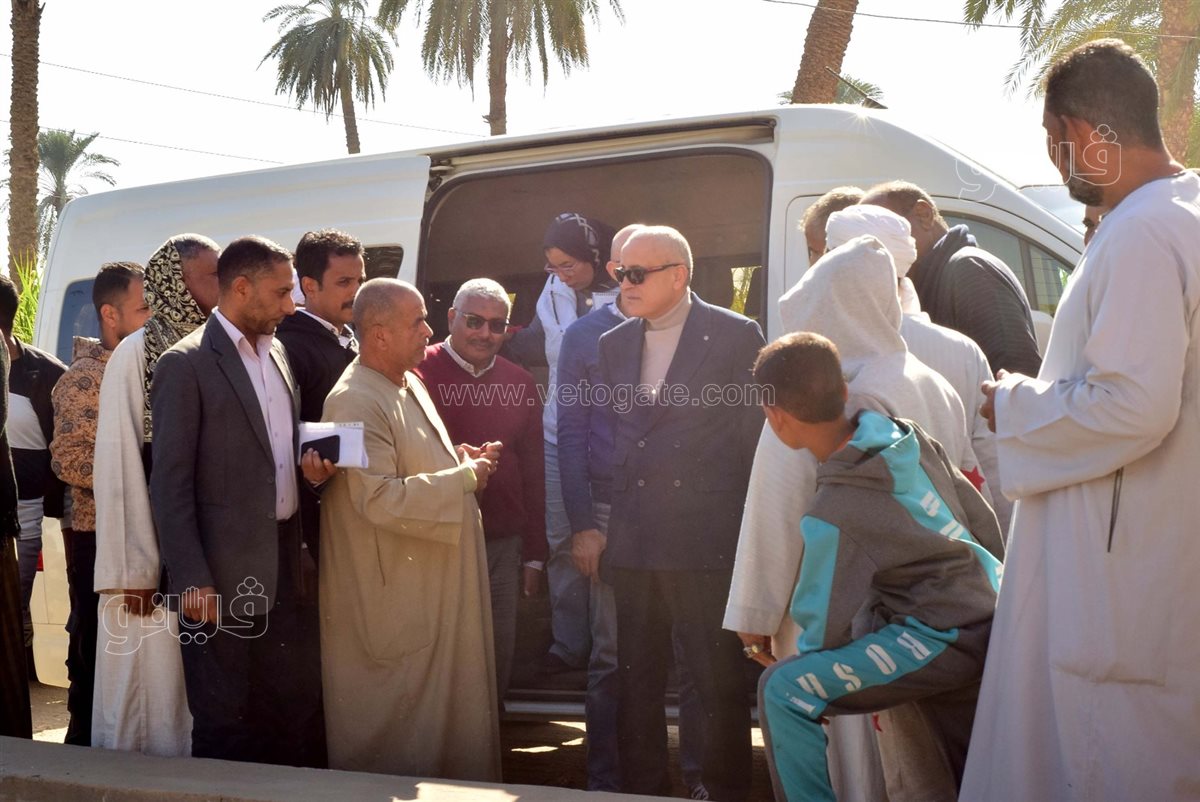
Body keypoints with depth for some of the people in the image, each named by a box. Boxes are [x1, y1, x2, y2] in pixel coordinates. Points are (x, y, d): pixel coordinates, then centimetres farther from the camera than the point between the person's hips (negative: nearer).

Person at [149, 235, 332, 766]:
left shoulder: (278, 354, 13)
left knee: (298, 704, 11)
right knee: (224, 723, 3)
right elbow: (170, 483, -11)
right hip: (222, 577, -7)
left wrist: (312, 468, -1)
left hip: (284, 568, 7)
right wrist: (191, 581, -16)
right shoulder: (187, 364, -9)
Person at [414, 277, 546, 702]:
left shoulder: (520, 383, 10)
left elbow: (533, 472, 13)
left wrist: (534, 555, 12)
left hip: (503, 546, 4)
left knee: (498, 658, 8)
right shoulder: (419, 374, -6)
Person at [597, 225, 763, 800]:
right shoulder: (613, 344, 12)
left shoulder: (736, 336, -3)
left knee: (719, 684, 2)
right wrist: (595, 526, 9)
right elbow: (613, 438, 15)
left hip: (705, 542, -5)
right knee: (637, 682, 11)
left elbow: (755, 440, -2)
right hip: (632, 544, 5)